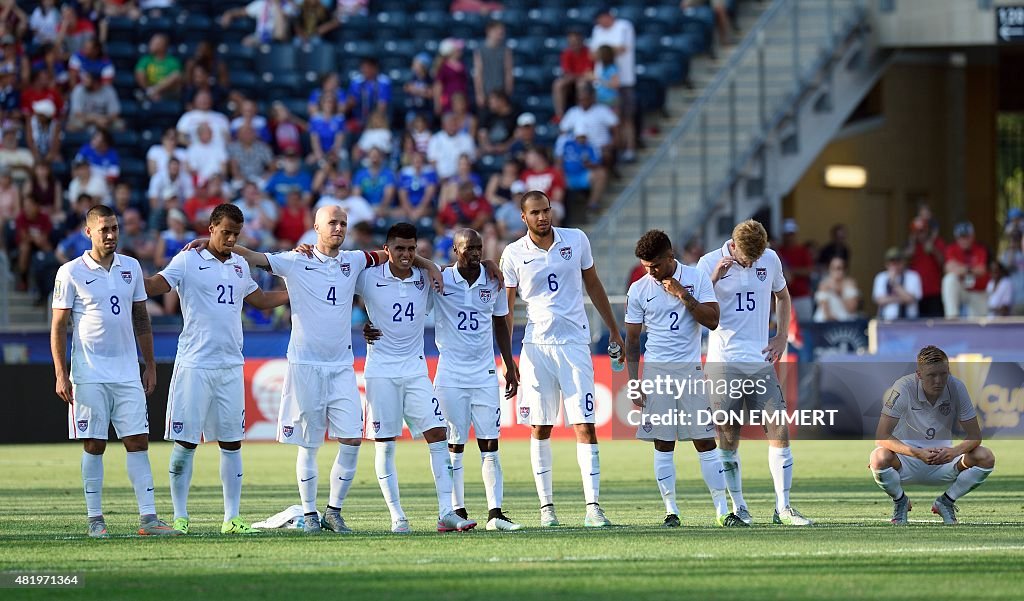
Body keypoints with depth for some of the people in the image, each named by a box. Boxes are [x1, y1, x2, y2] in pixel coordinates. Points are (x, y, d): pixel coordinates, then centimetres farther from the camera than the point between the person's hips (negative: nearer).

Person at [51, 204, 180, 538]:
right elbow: (58, 326, -2)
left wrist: (150, 366, 14)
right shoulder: (71, 273, -3)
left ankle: (148, 518, -4)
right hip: (89, 375, -4)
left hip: (127, 373, 4)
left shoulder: (131, 268, 10)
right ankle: (95, 520, 6)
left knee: (138, 441, -2)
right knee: (93, 445, 0)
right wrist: (61, 374, -9)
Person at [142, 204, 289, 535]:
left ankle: (231, 518, 9)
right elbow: (155, 285, -16)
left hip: (231, 367, 5)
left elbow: (261, 299, 29)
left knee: (231, 443, 5)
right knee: (185, 442, -3)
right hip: (194, 366, -5)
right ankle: (180, 517, 2)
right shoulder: (187, 261, -3)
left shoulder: (239, 266, 15)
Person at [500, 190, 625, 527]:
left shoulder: (576, 240, 4)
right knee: (541, 428, 3)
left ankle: (592, 506, -10)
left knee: (585, 426, -7)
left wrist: (614, 329, 18)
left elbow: (593, 285, 16)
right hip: (536, 346, 0)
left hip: (575, 344, 0)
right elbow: (505, 308, 7)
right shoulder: (514, 254, 2)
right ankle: (546, 505, 10)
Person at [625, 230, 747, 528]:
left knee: (705, 441, -2)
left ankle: (723, 510, 1)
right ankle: (671, 511, 5)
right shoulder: (639, 289, 4)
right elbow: (632, 340, 7)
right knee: (663, 444, 0)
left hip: (691, 369, -1)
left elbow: (712, 320, -6)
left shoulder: (697, 278, 1)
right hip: (655, 370, 1)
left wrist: (682, 294, -14)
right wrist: (634, 383, 1)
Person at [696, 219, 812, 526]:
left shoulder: (770, 260, 5)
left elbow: (783, 297, 23)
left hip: (761, 361, 3)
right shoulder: (709, 264, -5)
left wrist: (781, 337, 11)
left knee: (779, 431, -5)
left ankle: (783, 508, 0)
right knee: (728, 438, -1)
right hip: (723, 362, -3)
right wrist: (714, 279, -21)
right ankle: (738, 508, 11)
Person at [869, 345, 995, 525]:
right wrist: (918, 453, -40)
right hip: (908, 460, -2)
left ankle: (946, 502, 4)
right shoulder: (903, 388, -21)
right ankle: (900, 502, 0)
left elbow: (974, 435, -10)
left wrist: (955, 451, -33)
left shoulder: (956, 387, -14)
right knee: (879, 458, -36)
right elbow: (882, 436, -25)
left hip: (944, 460, 2)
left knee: (986, 457, -22)